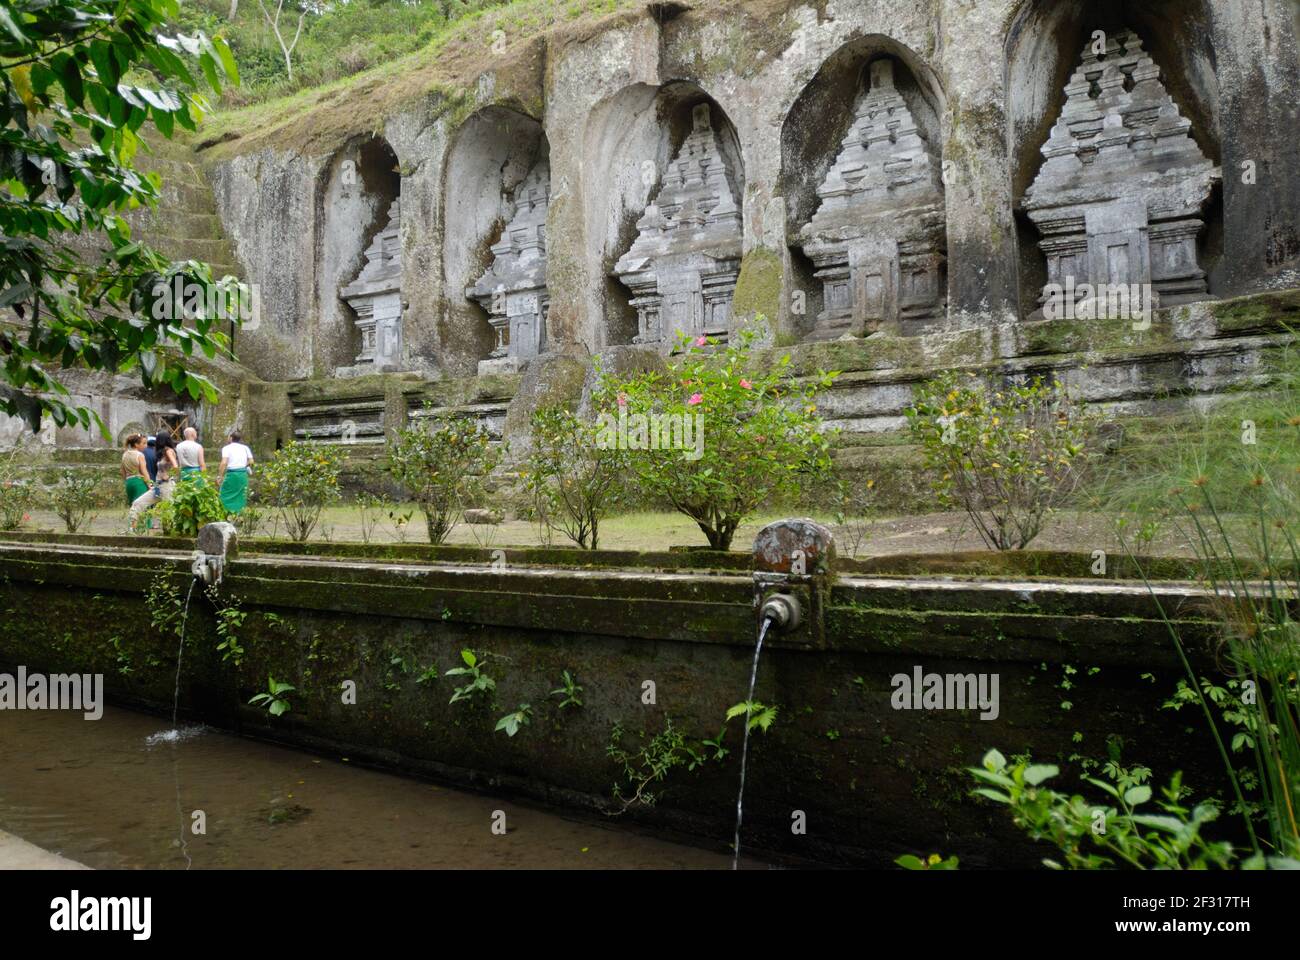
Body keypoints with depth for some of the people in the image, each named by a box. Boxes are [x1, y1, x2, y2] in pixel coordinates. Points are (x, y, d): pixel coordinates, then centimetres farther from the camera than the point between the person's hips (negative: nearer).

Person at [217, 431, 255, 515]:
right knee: (241, 496, 10)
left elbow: (224, 463, -14)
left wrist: (219, 476, -12)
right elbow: (251, 461, 7)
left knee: (225, 495, 5)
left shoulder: (227, 448, -2)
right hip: (243, 474, 4)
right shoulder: (245, 448, 11)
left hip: (232, 474, -4)